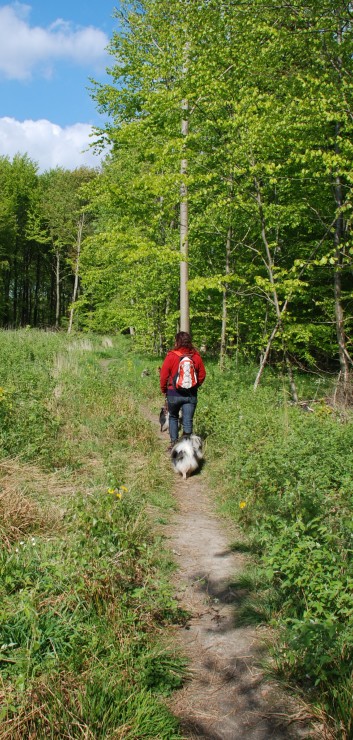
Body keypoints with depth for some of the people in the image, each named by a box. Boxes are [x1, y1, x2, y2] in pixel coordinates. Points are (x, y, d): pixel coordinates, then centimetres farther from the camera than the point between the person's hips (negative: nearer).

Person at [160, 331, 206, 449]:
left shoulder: (171, 356, -11)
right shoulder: (196, 357, -3)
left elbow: (163, 375, -6)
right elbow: (202, 375, 5)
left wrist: (164, 390, 9)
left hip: (174, 394, -1)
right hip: (191, 394, 1)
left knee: (173, 417, 18)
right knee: (188, 421, 6)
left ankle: (174, 443, 17)